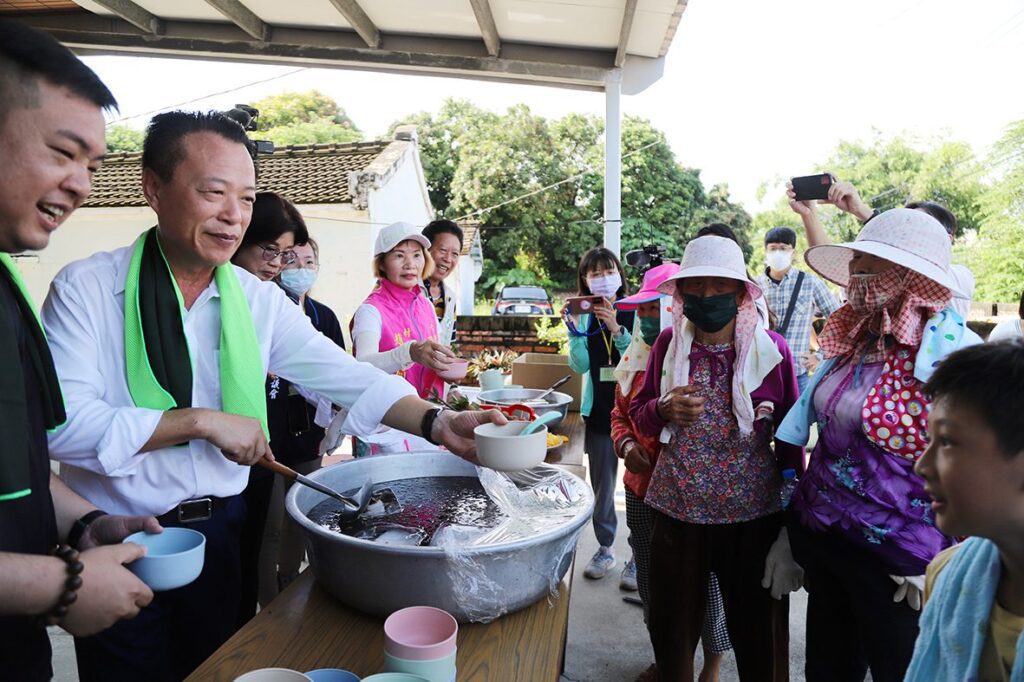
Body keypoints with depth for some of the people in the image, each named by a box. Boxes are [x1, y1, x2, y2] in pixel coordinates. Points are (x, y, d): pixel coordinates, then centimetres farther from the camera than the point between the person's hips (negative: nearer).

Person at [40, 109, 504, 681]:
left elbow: (347, 377, -10)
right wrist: (201, 422, -24)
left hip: (222, 531, 3)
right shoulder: (86, 288, -11)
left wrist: (436, 423, -23)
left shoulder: (261, 301, -2)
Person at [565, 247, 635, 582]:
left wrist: (616, 330, -23)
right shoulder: (583, 315, 3)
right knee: (601, 484, 14)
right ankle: (604, 548, 30)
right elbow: (580, 366, -3)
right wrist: (575, 331, -16)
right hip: (598, 409, 3)